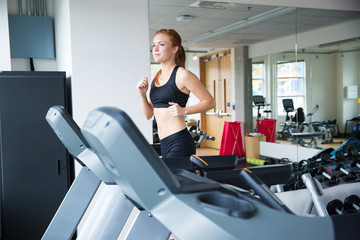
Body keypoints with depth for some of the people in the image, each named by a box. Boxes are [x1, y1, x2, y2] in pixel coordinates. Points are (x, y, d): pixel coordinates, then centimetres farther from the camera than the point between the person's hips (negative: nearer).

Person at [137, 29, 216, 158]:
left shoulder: (182, 75, -7)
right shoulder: (155, 78, 14)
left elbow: (210, 102, -6)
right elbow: (149, 114, 16)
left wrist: (184, 111, -17)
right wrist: (142, 94, 0)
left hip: (179, 143, -7)